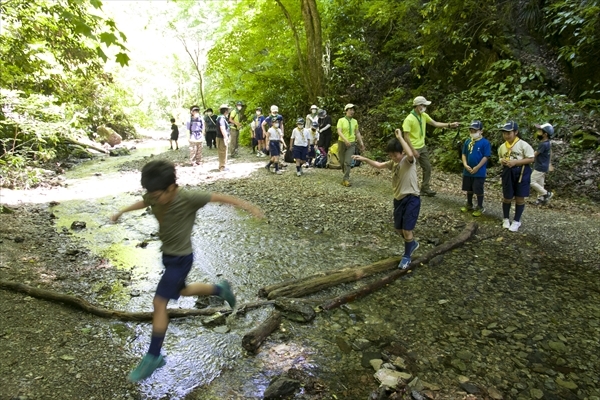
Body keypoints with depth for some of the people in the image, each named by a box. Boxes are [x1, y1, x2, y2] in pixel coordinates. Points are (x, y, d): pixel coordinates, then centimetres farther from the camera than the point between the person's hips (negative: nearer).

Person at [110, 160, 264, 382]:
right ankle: (221, 289, 47)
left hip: (181, 258, -8)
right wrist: (122, 212, 30)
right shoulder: (154, 197, -7)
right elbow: (143, 203, 17)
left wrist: (247, 206, -20)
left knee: (159, 303, -8)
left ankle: (153, 357, 6)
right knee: (183, 291, 25)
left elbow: (218, 197, -18)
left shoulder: (188, 199, -25)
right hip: (167, 255, 8)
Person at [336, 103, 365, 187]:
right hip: (342, 142, -1)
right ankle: (346, 173, 37)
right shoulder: (341, 120, -6)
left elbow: (357, 133, 12)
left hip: (352, 143, 1)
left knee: (348, 162, -10)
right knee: (342, 161, 10)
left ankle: (346, 179, -11)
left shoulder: (355, 121, 5)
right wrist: (345, 140, -31)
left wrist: (361, 143, 7)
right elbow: (339, 131, -17)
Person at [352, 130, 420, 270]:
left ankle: (407, 256, 18)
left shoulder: (409, 161, -15)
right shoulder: (393, 163, 8)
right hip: (398, 199, 8)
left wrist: (400, 137, -33)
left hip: (411, 199, -8)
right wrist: (364, 159, 11)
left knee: (407, 230, -4)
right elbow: (379, 165, 21)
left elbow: (410, 154, -39)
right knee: (399, 229, 17)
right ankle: (412, 244, 45)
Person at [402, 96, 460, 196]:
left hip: (423, 147, 8)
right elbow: (406, 136, -21)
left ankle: (425, 188, 24)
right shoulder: (409, 119, -21)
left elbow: (435, 124, 12)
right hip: (413, 149, -8)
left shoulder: (424, 116, 3)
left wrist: (449, 125, 2)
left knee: (427, 168, 12)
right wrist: (413, 150, -22)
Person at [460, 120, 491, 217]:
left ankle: (480, 207, 17)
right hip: (467, 171, 5)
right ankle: (469, 205, 32)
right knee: (469, 189, 17)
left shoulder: (485, 142, -12)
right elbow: (464, 154, 8)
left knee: (479, 190, 3)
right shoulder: (468, 142, 3)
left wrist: (477, 167, -16)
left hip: (479, 172, -5)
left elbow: (486, 157, -13)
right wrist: (465, 165, -7)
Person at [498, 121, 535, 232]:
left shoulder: (523, 144, -12)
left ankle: (517, 221, 17)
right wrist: (502, 161, -5)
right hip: (507, 173, 4)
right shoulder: (502, 147, 4)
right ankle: (506, 219, 27)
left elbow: (531, 159, -12)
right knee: (507, 197, 11)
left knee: (519, 198, 5)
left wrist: (515, 162, -20)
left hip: (521, 172, -4)